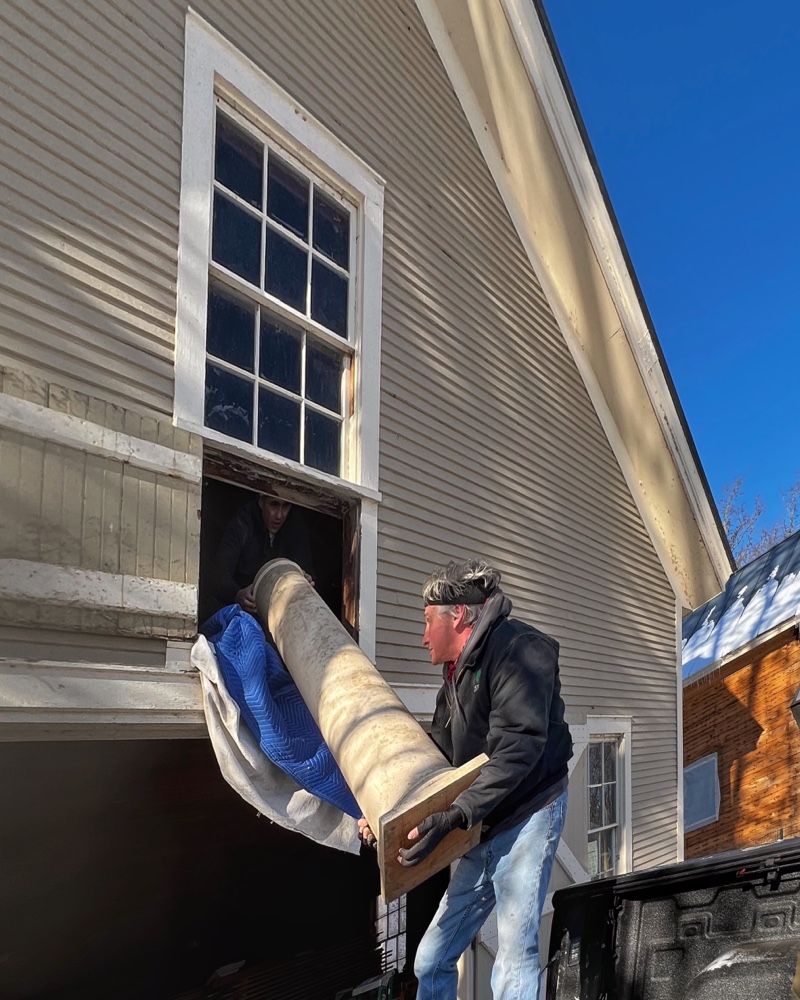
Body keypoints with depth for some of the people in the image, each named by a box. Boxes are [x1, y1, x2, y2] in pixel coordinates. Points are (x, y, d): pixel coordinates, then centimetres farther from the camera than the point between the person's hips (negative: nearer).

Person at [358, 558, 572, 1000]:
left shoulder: (516, 648, -12)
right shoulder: (456, 675, 17)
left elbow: (516, 749, -22)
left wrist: (455, 817, -27)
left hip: (526, 814, -9)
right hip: (483, 829, 9)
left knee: (515, 959, -11)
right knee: (431, 961, 11)